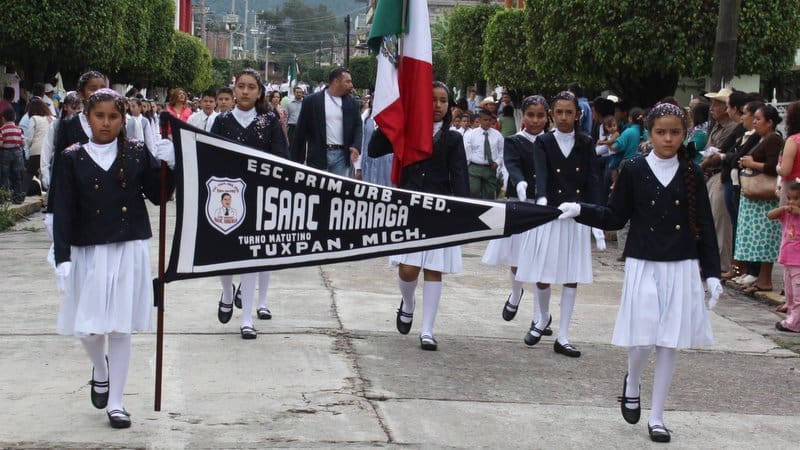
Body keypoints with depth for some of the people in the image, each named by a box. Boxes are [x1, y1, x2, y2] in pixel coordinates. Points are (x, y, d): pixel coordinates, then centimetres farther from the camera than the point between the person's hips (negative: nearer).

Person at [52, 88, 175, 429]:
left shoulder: (138, 153, 1)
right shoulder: (73, 158, -1)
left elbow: (157, 196, 5)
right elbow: (64, 212, -3)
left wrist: (166, 166, -10)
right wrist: (63, 257, -9)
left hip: (130, 250, 0)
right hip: (88, 251, 0)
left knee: (121, 328, 4)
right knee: (88, 328, 3)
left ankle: (115, 402, 16)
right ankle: (101, 370, 37)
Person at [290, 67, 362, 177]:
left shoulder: (352, 103, 9)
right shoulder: (311, 101, 0)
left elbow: (358, 126, 12)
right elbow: (301, 131, 1)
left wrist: (356, 146, -10)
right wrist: (297, 161, -1)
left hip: (342, 155, 3)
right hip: (318, 156, -3)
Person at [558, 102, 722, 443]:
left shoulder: (692, 174, 1)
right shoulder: (634, 170, -2)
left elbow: (705, 226, 3)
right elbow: (615, 218, 3)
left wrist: (712, 272, 0)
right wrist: (580, 211, -12)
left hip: (682, 267, 1)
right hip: (643, 264, -1)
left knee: (669, 342, 5)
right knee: (643, 338, -8)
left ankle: (656, 417, 15)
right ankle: (632, 383, 27)